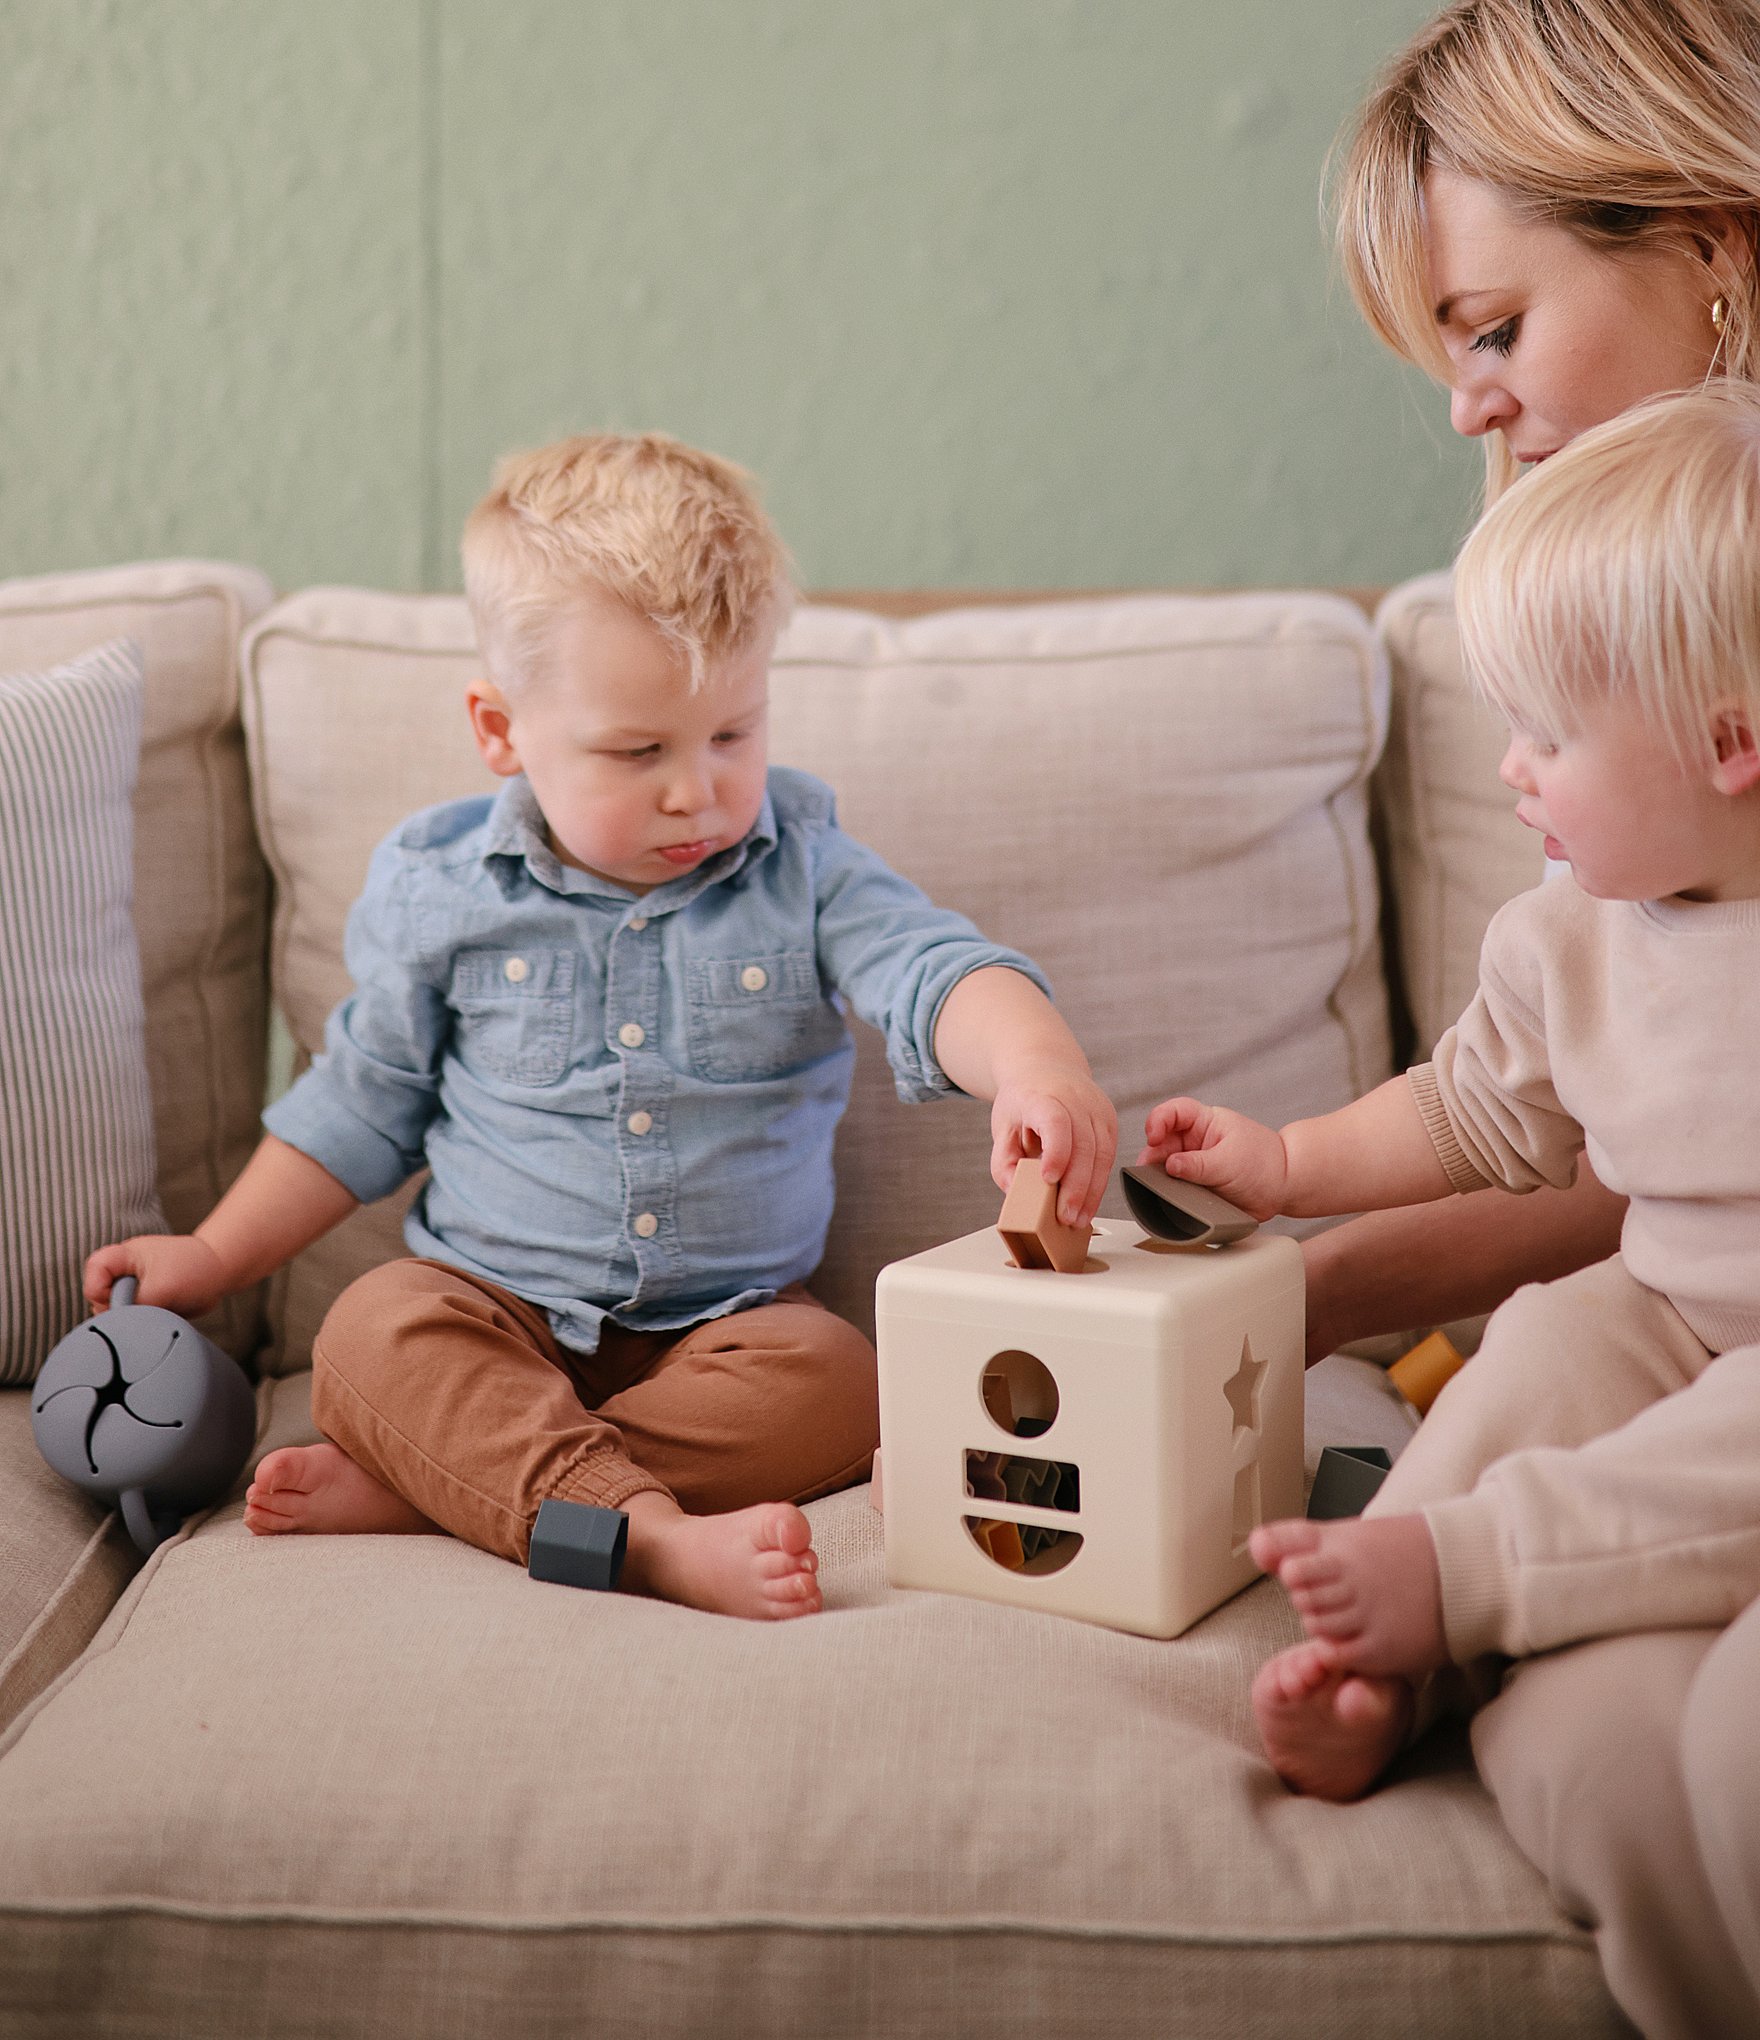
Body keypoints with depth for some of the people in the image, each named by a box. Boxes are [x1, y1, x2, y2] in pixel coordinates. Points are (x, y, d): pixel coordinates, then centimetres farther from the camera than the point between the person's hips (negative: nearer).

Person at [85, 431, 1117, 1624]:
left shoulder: (801, 871, -2)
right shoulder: (438, 889, 0)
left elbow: (935, 971, -18)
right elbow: (366, 1104, 12)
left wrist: (1035, 1065, -41)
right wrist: (216, 1257, 10)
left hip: (729, 1319, 0)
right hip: (490, 1304, 0)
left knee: (831, 1382, -30)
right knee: (373, 1337, -29)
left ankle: (409, 1485, -29)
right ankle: (654, 1535, -47)